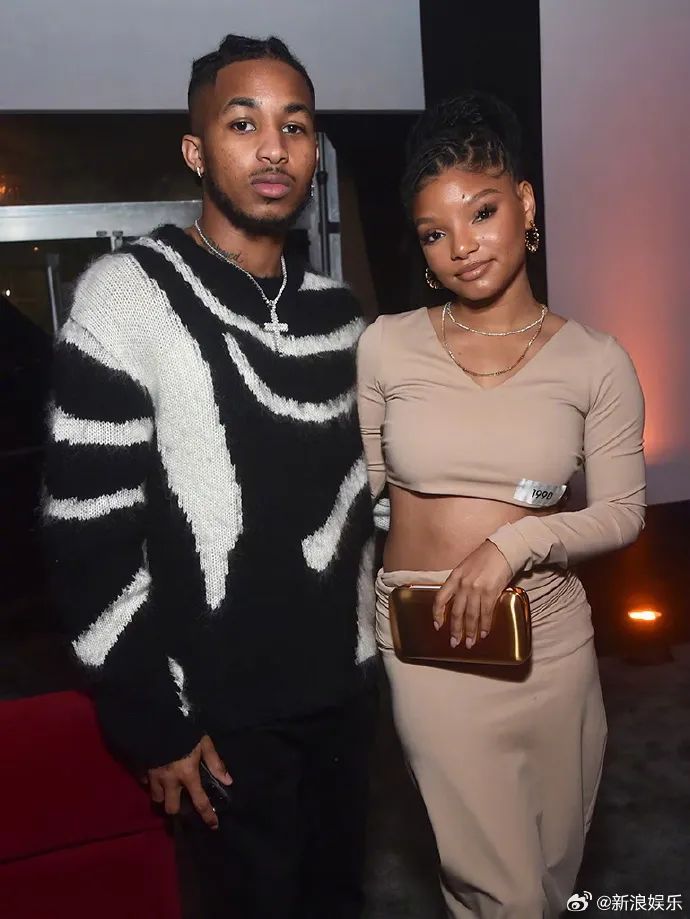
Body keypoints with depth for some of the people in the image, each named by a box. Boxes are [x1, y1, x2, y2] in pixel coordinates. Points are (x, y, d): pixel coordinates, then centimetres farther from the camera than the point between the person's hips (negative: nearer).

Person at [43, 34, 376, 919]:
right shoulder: (128, 295, -13)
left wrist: (369, 629, 11)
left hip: (341, 681, 5)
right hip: (225, 705, -5)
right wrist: (152, 720, -12)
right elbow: (88, 529, -15)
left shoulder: (336, 309, 4)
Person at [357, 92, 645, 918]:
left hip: (549, 637, 2)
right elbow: (358, 491, 2)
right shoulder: (386, 346, -6)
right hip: (425, 639, -1)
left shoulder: (595, 361, -5)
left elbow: (622, 512, -3)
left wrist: (516, 543, -18)